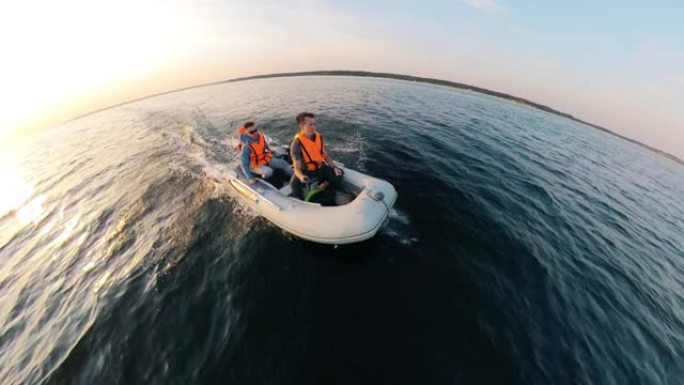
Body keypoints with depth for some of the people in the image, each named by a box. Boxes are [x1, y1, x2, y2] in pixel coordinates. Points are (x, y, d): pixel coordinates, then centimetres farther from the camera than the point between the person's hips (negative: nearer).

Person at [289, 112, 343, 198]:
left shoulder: (319, 137, -5)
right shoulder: (297, 144, -20)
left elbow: (326, 155, 3)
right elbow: (297, 167, -22)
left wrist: (334, 167, -12)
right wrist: (301, 176, -45)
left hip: (320, 168, 5)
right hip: (305, 171, -5)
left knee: (338, 173, -5)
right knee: (294, 184, -33)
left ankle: (320, 188, 11)